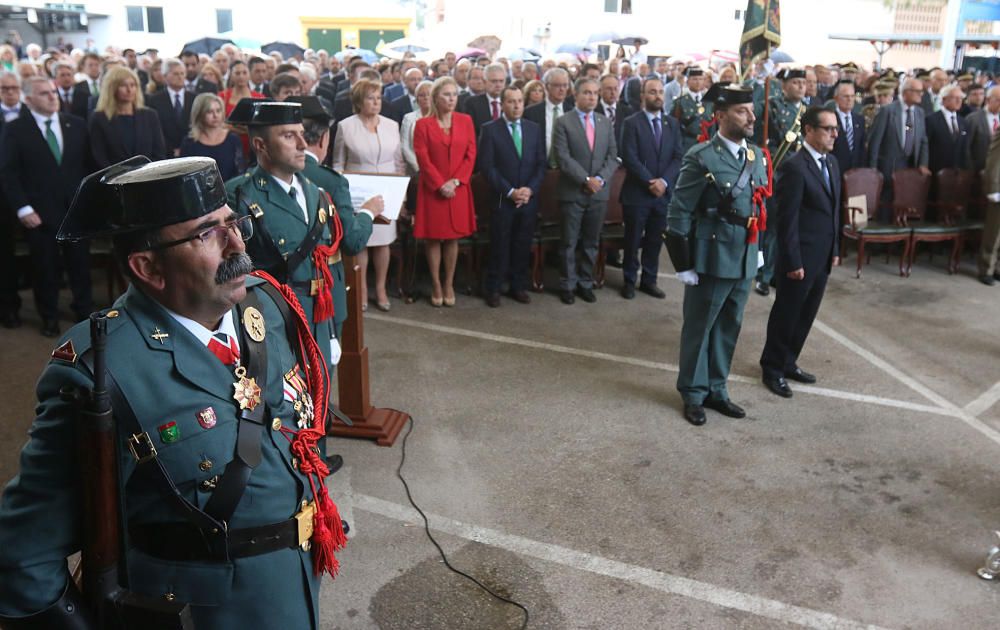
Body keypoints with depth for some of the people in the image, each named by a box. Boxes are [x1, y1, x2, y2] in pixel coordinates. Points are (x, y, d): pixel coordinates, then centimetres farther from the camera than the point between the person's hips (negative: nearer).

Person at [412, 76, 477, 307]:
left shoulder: (465, 121, 7)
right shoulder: (423, 124, -1)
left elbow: (471, 155, 2)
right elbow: (423, 158, -6)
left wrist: (456, 181, -9)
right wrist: (440, 185, -14)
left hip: (458, 189, 2)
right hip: (432, 190, -2)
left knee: (453, 238, 5)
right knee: (433, 238, 2)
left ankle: (449, 284, 15)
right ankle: (436, 285, 12)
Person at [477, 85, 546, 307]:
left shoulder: (534, 129, 9)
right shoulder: (490, 130, -3)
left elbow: (541, 163, 7)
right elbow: (487, 166, -8)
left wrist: (530, 189, -8)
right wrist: (510, 191, -14)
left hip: (529, 198, 3)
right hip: (502, 198, -3)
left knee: (523, 245, 8)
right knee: (500, 246, 3)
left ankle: (519, 286, 20)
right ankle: (494, 289, 14)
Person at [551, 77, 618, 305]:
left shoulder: (606, 123, 11)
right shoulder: (563, 122, -3)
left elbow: (613, 156, 6)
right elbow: (563, 157, -11)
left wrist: (600, 178, -10)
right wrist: (586, 179, -17)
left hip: (599, 192, 4)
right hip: (572, 192, -4)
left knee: (591, 242, 10)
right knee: (569, 242, 4)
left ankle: (586, 283, 21)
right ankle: (567, 285, 16)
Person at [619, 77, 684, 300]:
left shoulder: (672, 123, 10)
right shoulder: (632, 122, -4)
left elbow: (679, 156, 4)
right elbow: (629, 158, -12)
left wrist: (664, 181, -11)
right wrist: (650, 182, -16)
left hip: (664, 192, 4)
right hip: (637, 192, -4)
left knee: (655, 240, 10)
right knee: (633, 240, 6)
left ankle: (649, 280, 21)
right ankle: (630, 281, 18)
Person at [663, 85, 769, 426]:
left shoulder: (758, 156, 7)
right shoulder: (701, 158, -14)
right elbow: (679, 213, -13)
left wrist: (759, 249, 14)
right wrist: (683, 264, -14)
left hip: (745, 260, 7)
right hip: (712, 260, -6)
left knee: (729, 327, 16)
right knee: (699, 328, 8)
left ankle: (716, 389, 31)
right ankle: (693, 394, 23)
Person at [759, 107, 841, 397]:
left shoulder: (831, 162, 10)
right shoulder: (795, 167, -17)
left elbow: (834, 209, 15)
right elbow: (787, 219, -18)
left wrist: (835, 250, 14)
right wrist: (793, 262, -18)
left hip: (822, 257, 8)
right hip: (800, 257, -8)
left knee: (806, 315, 16)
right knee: (786, 314, 6)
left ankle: (788, 362, 32)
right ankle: (772, 369, 21)